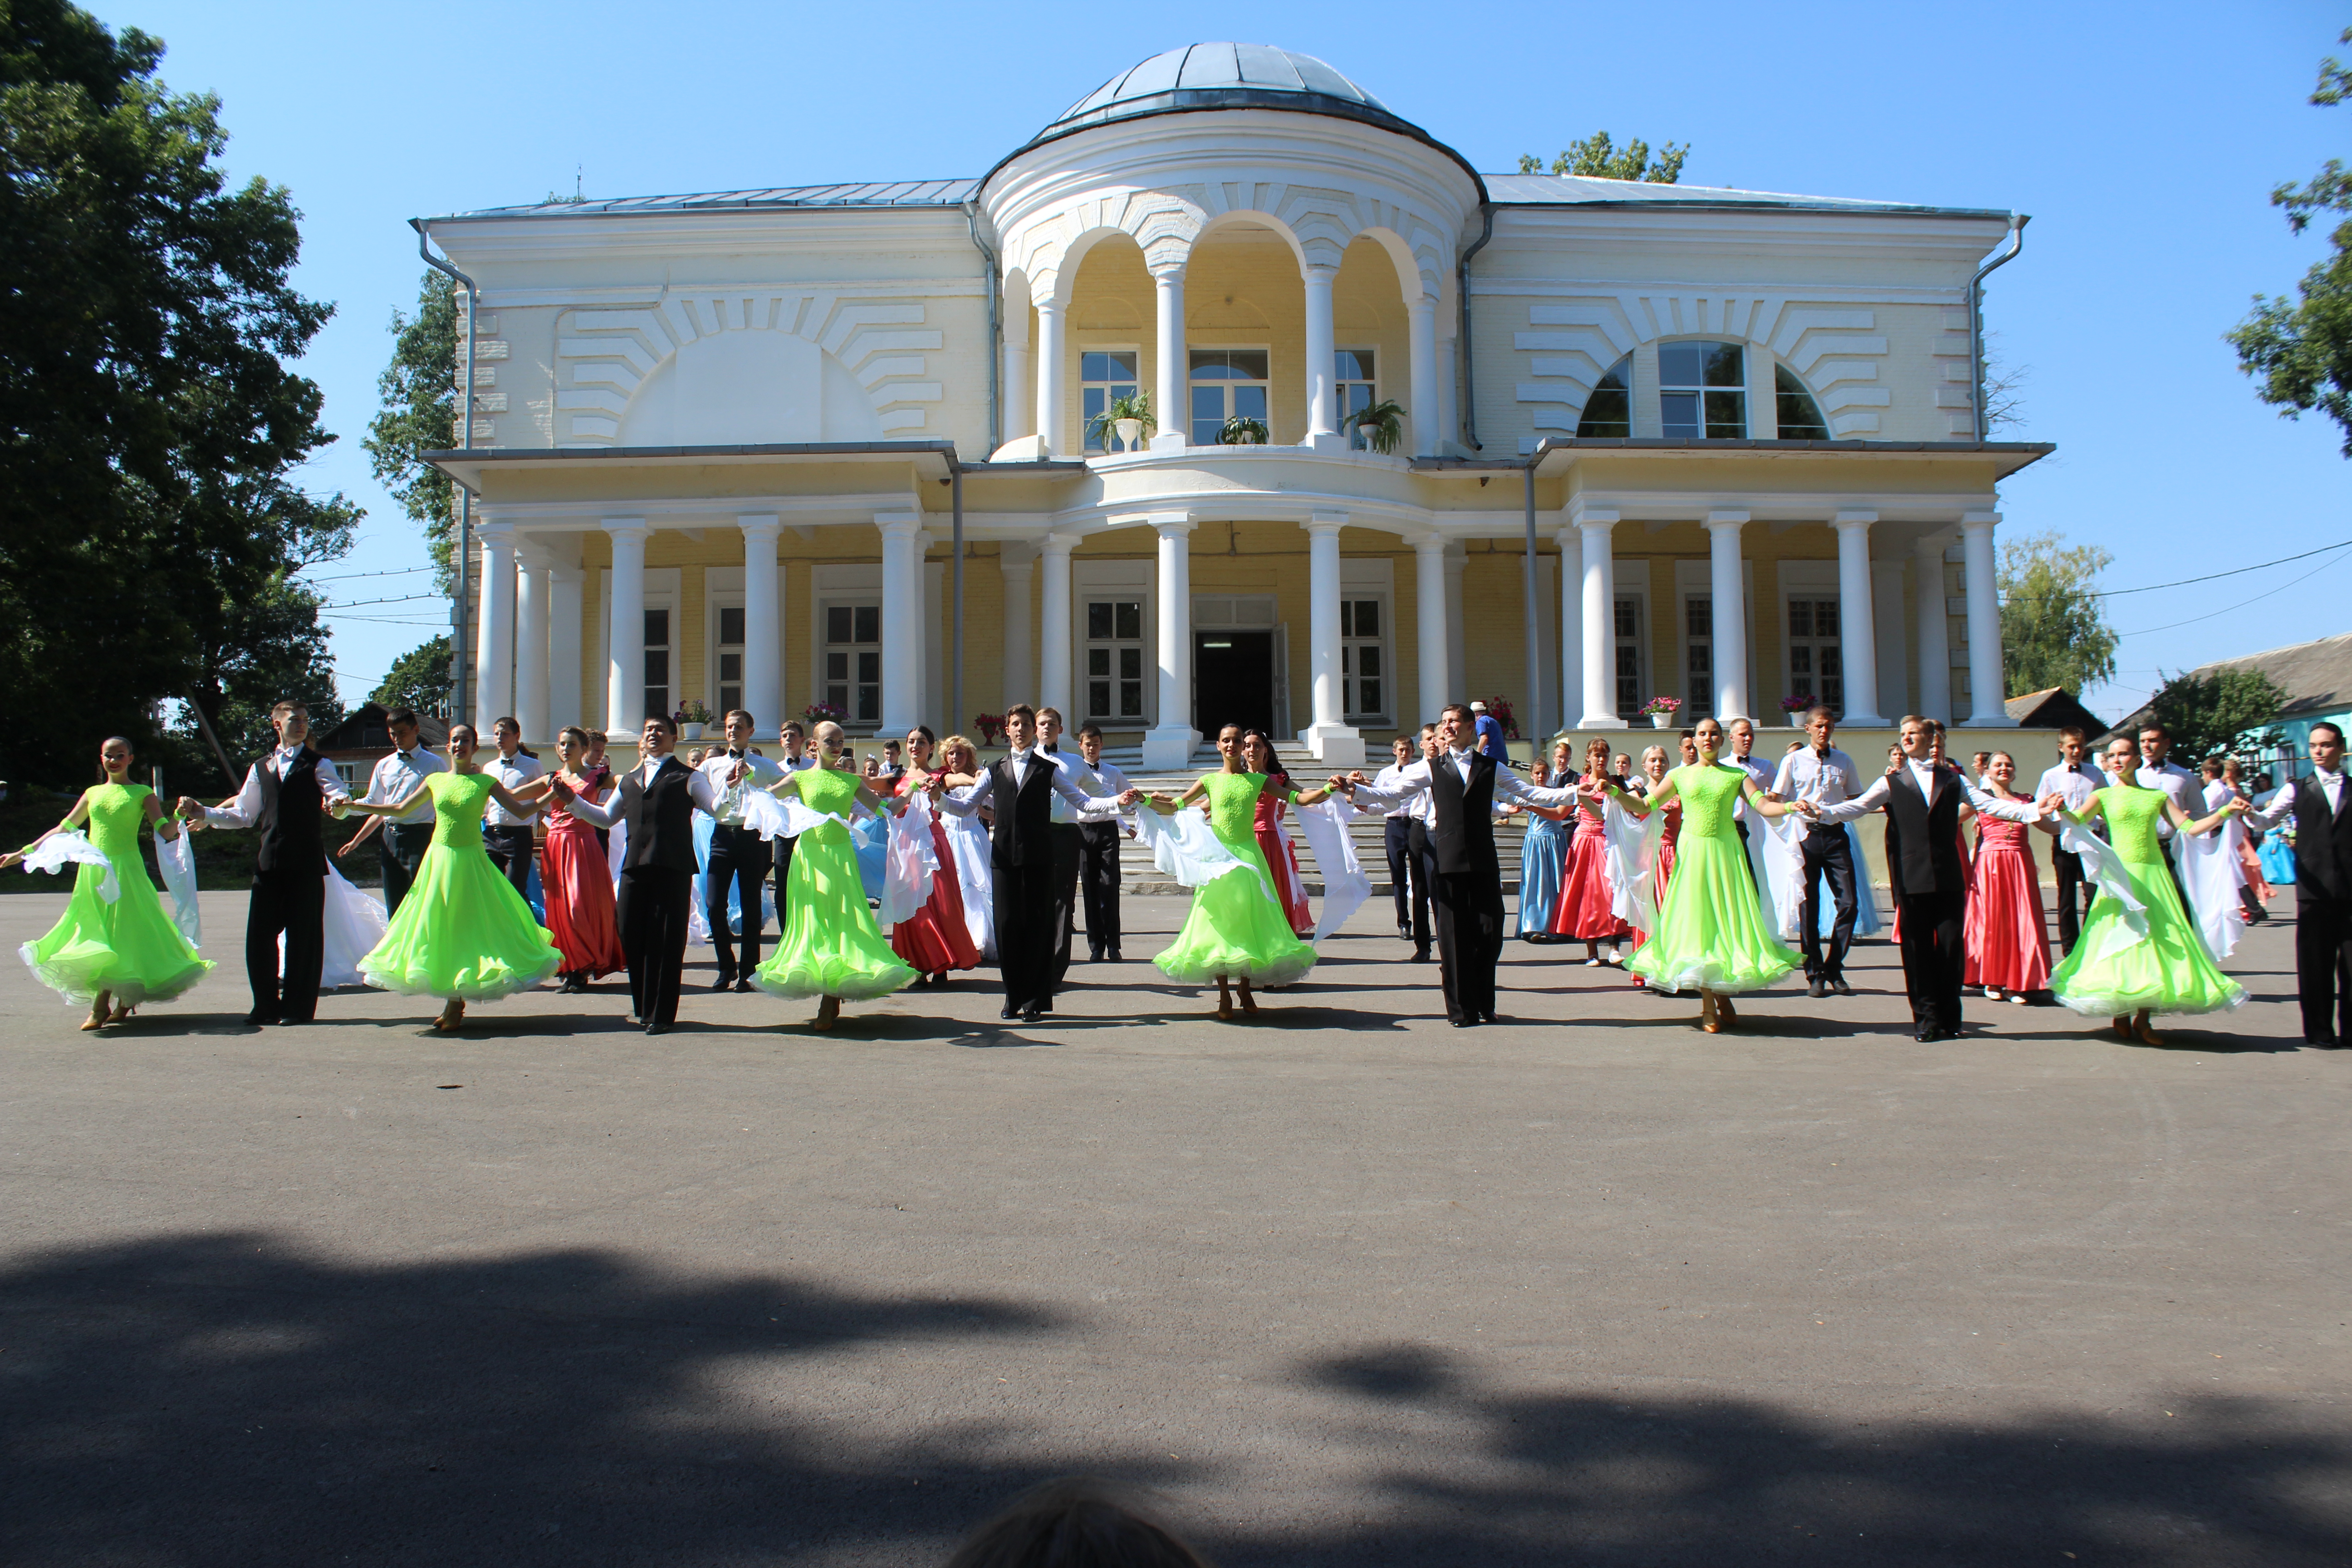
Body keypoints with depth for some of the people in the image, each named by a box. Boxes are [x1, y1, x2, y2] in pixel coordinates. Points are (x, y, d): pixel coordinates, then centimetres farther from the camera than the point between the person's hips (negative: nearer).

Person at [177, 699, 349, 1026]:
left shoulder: (317, 765, 6)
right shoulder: (260, 768, 18)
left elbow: (339, 794, -12)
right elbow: (244, 815, 21)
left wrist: (340, 803, -35)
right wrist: (203, 813, 8)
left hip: (306, 862, -4)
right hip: (269, 861, 4)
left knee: (302, 933, 0)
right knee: (259, 933, 3)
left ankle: (297, 1006, 8)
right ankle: (266, 1005, 14)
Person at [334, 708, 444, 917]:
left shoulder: (434, 764, 1)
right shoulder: (384, 765, 15)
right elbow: (378, 810, 20)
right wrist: (356, 841, 16)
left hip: (420, 837, -5)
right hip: (390, 838, 5)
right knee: (394, 906, 9)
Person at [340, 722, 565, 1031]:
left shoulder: (486, 782, -1)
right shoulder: (436, 781, 7)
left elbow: (520, 809, -1)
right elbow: (400, 810, 16)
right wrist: (353, 806, 14)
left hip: (471, 861, -3)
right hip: (440, 860, 3)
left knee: (468, 926, -1)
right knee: (439, 927, 3)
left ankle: (456, 1004, 9)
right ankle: (453, 1003, 14)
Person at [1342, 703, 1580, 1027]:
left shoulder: (1490, 767, 13)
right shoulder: (1432, 769, 10)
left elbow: (1531, 794, 11)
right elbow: (1393, 795, 4)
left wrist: (1576, 793, 2)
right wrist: (1356, 790, -10)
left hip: (1484, 861, 1)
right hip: (1449, 862, -1)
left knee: (1489, 933, 0)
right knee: (1454, 936, -1)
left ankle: (1484, 1006, 16)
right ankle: (1462, 1009, 7)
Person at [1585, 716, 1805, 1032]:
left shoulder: (1737, 775, 8)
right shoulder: (1680, 776, 8)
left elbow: (1763, 805, -4)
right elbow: (1645, 807, 8)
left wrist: (1791, 807, -23)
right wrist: (1614, 792, -6)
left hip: (1727, 852, 1)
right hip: (1693, 852, -1)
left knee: (1727, 918, 2)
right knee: (1697, 922, -2)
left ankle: (1724, 996, 20)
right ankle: (1709, 1006, 5)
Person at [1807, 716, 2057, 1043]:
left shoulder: (1953, 780, 15)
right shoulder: (1892, 783, 12)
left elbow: (1989, 804, 7)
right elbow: (1857, 807, 0)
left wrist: (2033, 810, -8)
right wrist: (1821, 811, -19)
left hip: (1948, 877, 1)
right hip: (1912, 878, -1)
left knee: (1952, 945, 0)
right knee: (1918, 948, 0)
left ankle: (1949, 1018, 11)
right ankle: (1926, 1019, 8)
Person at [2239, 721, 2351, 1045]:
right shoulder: (2297, 789, 10)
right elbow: (2268, 820, 0)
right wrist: (2249, 814, -19)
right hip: (2313, 886, 0)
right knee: (2314, 961, 2)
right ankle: (2319, 1030, 10)